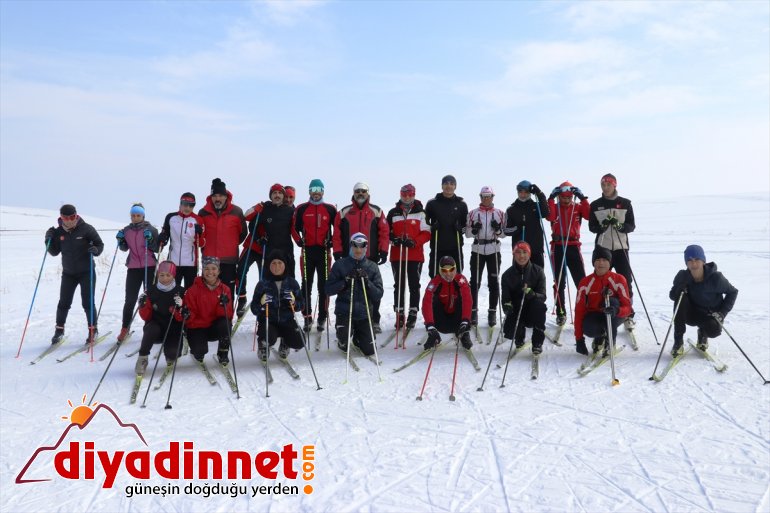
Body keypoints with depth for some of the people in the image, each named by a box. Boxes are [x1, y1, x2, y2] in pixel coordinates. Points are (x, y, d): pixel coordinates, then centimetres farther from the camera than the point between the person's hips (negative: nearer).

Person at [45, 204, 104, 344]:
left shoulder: (86, 229, -10)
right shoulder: (58, 232, -1)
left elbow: (100, 244, -2)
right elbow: (54, 252, 6)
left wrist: (96, 250, -24)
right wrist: (49, 240, -10)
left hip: (86, 272, -3)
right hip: (68, 273, 3)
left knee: (88, 303, -1)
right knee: (64, 303, 6)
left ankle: (93, 329, 13)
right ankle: (59, 329, 22)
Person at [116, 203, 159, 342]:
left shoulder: (151, 229, -3)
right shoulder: (126, 230, 6)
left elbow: (157, 249, -5)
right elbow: (124, 248, 17)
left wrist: (150, 239, -21)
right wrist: (120, 241, -2)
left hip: (149, 267, -2)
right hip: (133, 268, 2)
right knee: (130, 299, 2)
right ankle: (125, 328, 12)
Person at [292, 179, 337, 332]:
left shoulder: (330, 209, 5)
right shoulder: (301, 209, 6)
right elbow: (294, 227, 11)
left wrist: (332, 241, -1)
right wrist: (299, 241, -3)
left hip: (324, 251, 0)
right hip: (307, 250, 1)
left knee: (324, 285, 2)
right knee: (306, 285, 3)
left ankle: (322, 317, 9)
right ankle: (307, 317, 10)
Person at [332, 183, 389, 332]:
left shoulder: (376, 211, 6)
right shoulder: (344, 212, 8)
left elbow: (384, 232, 2)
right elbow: (337, 234, 5)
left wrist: (383, 251, -5)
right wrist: (337, 252, -2)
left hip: (371, 258, -1)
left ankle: (374, 320, 10)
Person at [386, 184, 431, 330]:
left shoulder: (421, 212, 3)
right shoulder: (393, 213, 8)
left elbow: (426, 233, -2)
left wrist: (414, 242, -17)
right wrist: (394, 240, -11)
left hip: (415, 255, -1)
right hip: (397, 255, 2)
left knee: (414, 285, 3)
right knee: (399, 285, 5)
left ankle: (413, 314, 10)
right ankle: (399, 314, 12)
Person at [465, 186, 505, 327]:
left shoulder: (499, 213, 7)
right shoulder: (473, 213, 6)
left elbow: (505, 233, 8)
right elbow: (467, 232, 6)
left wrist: (498, 229, -12)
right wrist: (474, 230, -14)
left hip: (494, 250, 0)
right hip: (477, 250, 0)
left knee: (493, 282, 3)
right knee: (474, 282, -1)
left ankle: (492, 312, 10)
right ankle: (473, 311, 7)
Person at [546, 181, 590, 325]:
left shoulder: (578, 207, 8)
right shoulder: (555, 207, 5)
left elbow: (589, 215, -11)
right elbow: (550, 217, -16)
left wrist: (582, 198, -15)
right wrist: (551, 198, -18)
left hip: (574, 246, 0)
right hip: (558, 247, 0)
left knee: (581, 281, -1)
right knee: (559, 282, 5)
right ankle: (561, 312, 12)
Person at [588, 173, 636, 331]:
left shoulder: (625, 203, 4)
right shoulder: (595, 205, 6)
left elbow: (632, 226, 2)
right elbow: (592, 227, 4)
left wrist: (620, 225, -18)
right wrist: (602, 225, -16)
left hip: (621, 248, 0)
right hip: (602, 248, 1)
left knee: (625, 282, -2)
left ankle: (628, 315, 5)